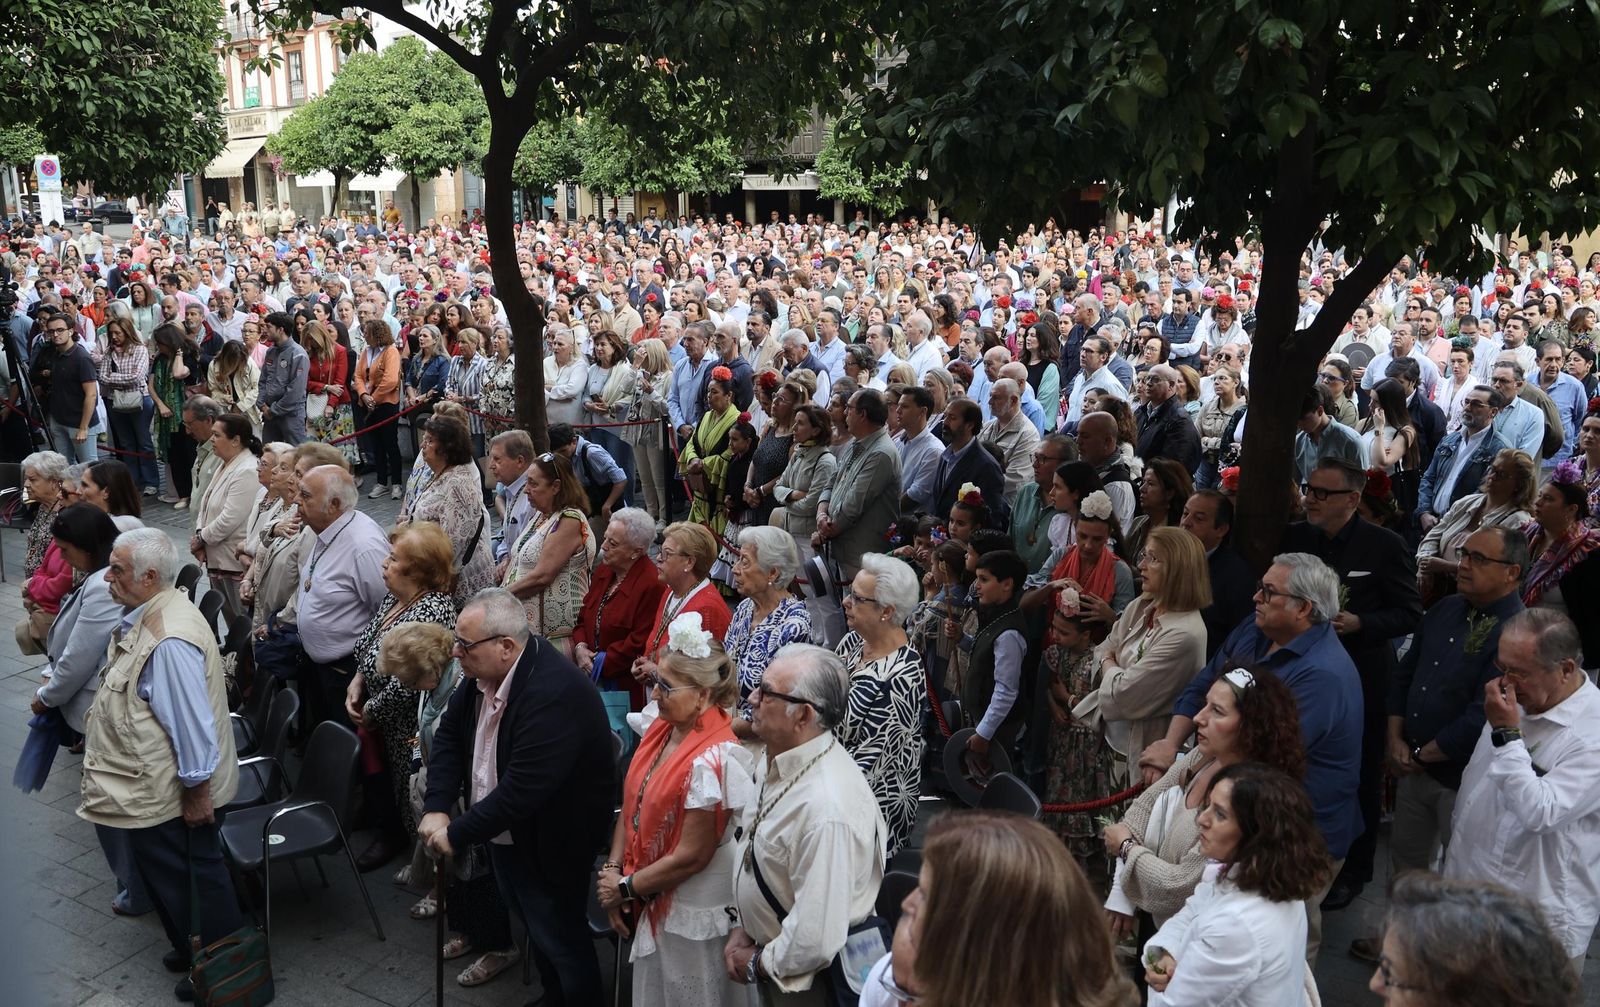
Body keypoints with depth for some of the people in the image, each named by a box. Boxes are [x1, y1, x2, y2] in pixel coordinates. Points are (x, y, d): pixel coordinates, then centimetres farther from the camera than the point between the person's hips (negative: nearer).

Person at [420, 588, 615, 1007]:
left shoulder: (555, 694, -35)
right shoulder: (485, 670, -9)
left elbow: (521, 791, -34)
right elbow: (449, 733, 3)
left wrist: (456, 834, -23)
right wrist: (436, 808, -9)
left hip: (548, 845, -8)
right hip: (502, 834, 8)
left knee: (560, 942, 9)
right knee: (535, 927, 24)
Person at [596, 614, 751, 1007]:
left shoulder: (710, 761, -27)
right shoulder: (662, 729, -3)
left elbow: (692, 856, -23)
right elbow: (632, 805, 3)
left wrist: (625, 888, -13)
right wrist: (613, 870, -7)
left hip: (691, 915, -7)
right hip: (653, 902, 7)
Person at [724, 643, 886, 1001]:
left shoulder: (827, 808, -34)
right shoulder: (774, 761, -7)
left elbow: (816, 941, -31)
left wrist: (756, 964, -15)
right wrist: (741, 928, 5)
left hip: (806, 983, -7)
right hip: (769, 957, 7)